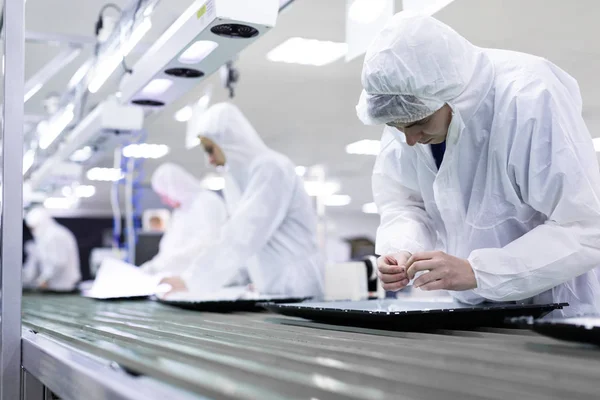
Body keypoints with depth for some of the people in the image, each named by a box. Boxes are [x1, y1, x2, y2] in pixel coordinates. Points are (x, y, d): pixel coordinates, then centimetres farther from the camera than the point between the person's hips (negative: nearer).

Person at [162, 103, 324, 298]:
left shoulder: (271, 168, -14)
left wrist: (191, 281, -20)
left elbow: (242, 237, -21)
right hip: (276, 291, 8)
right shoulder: (248, 174, 14)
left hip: (295, 292, -8)